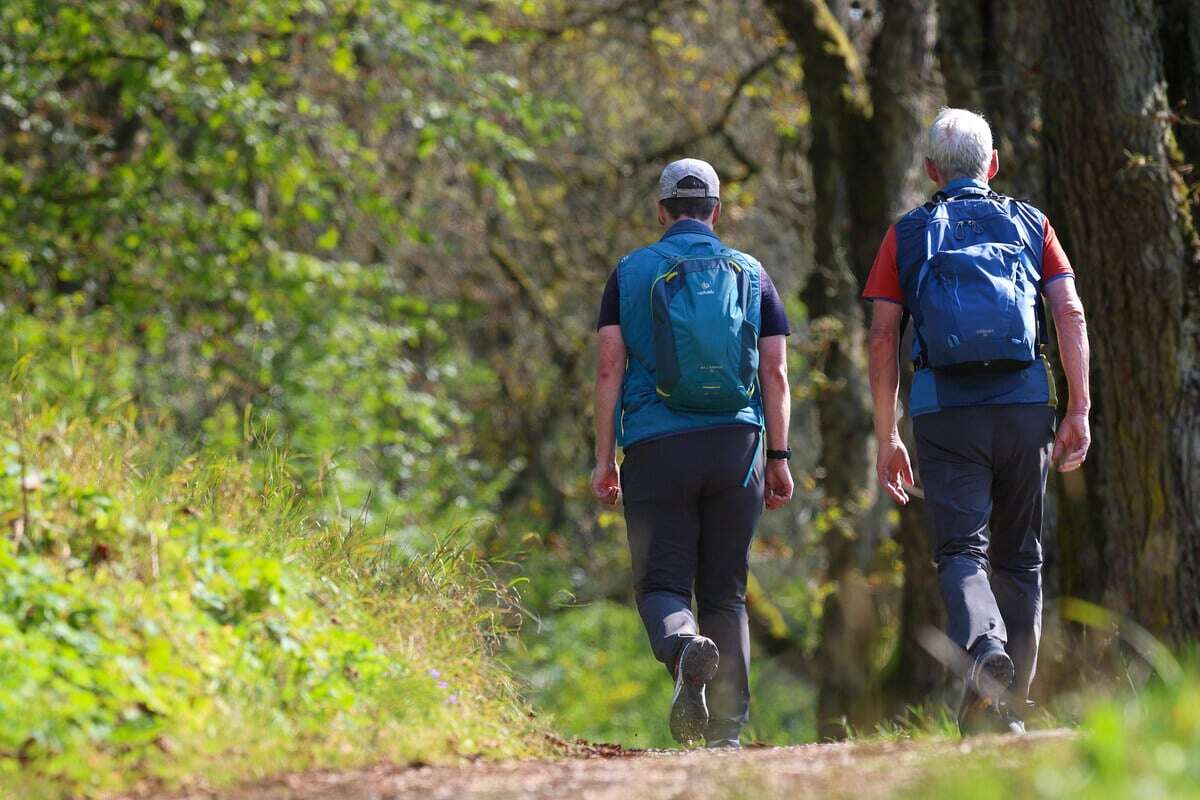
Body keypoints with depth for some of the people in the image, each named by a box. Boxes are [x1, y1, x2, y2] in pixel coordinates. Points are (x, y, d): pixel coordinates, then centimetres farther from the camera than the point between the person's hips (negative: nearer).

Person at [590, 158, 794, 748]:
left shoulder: (630, 273, 6)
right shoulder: (751, 274, 10)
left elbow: (609, 368, -1)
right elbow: (776, 373, 4)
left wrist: (604, 457, 1)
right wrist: (778, 457, 7)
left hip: (656, 448, -2)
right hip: (735, 444, 2)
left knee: (662, 583, 3)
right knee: (726, 590, 9)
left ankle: (683, 645, -32)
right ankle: (728, 727, 3)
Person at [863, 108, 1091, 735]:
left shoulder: (907, 235, 12)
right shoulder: (1030, 224, 14)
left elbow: (883, 339, 4)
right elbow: (1070, 315, 2)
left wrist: (886, 438, 7)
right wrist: (1079, 412, 1)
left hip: (944, 407, -1)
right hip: (1025, 403, 1)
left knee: (960, 549, -4)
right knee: (1019, 555, 12)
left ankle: (984, 648, -35)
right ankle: (1009, 706, 11)